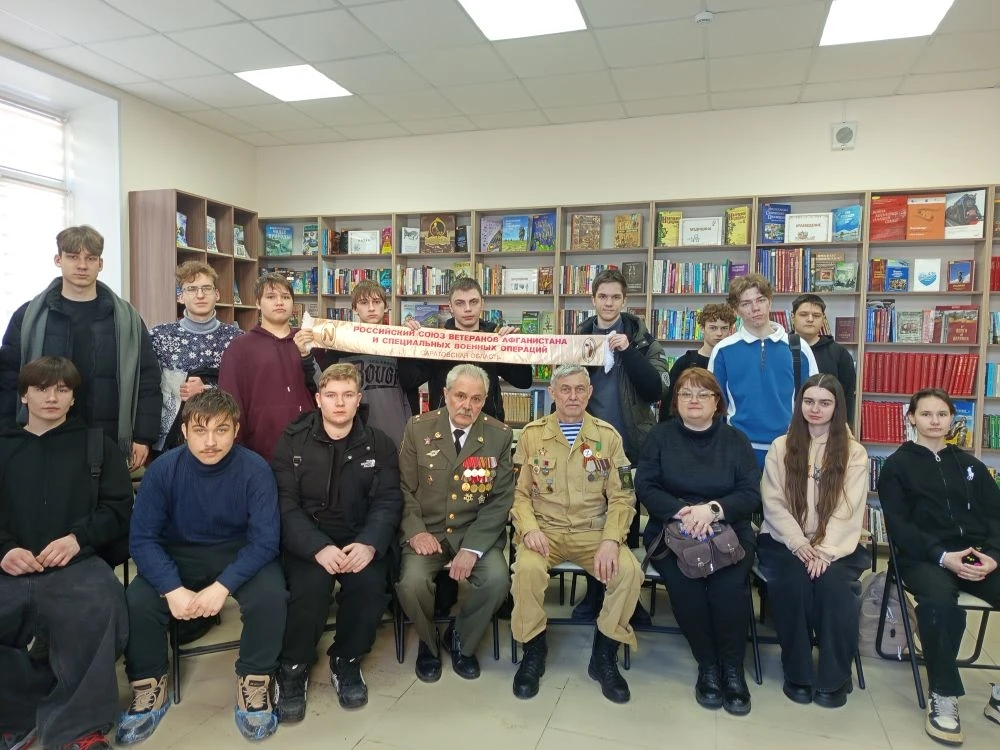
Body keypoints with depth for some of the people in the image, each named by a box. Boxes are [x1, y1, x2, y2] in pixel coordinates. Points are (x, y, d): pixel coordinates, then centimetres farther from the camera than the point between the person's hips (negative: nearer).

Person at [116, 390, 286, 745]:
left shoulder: (256, 470, -19)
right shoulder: (162, 469, -15)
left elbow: (264, 540, -20)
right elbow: (142, 538, -14)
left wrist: (222, 586, -32)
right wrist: (173, 589, -28)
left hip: (240, 554, -2)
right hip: (179, 555, 2)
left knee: (271, 596, -29)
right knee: (137, 600, -24)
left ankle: (254, 682, -4)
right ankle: (149, 688, 3)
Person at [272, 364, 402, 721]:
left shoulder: (379, 444, 5)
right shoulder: (292, 441, 1)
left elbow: (388, 502, -1)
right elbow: (285, 503, -8)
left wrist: (369, 543, -22)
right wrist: (318, 547, -24)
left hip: (359, 539, 2)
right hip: (306, 540, -1)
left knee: (370, 582, -27)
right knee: (312, 585, -30)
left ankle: (346, 661, 3)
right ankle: (293, 669, 0)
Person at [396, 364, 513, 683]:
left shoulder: (499, 435, -3)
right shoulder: (418, 428, -1)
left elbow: (501, 498, -5)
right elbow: (404, 487, 2)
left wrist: (473, 548, -16)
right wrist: (415, 531, -15)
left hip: (477, 532, 0)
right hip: (427, 531, 0)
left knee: (497, 580, -25)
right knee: (411, 582, -26)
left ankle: (461, 640, 9)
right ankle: (428, 641, 11)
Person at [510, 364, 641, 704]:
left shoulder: (607, 435, 3)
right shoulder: (532, 434, 2)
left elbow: (622, 497, 2)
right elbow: (518, 492, 3)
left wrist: (611, 540, -15)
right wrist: (529, 528, -16)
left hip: (593, 532, 1)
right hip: (545, 530, -1)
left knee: (629, 571, -26)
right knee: (527, 568, -32)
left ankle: (604, 655, -1)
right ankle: (533, 652, -4)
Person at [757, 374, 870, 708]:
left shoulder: (854, 453, 4)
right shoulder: (780, 447, 6)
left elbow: (848, 511, -6)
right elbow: (773, 503, -1)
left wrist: (824, 551, -19)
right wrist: (798, 544, -16)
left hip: (835, 546, 0)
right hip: (785, 542, 0)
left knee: (833, 583, -30)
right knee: (793, 581, -30)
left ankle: (834, 678, -10)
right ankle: (797, 673, -9)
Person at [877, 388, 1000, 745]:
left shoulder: (970, 464, 20)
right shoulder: (897, 465, 7)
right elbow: (899, 525, -2)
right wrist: (942, 556, -17)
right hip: (924, 557, -4)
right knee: (939, 600, -37)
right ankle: (943, 696, -20)